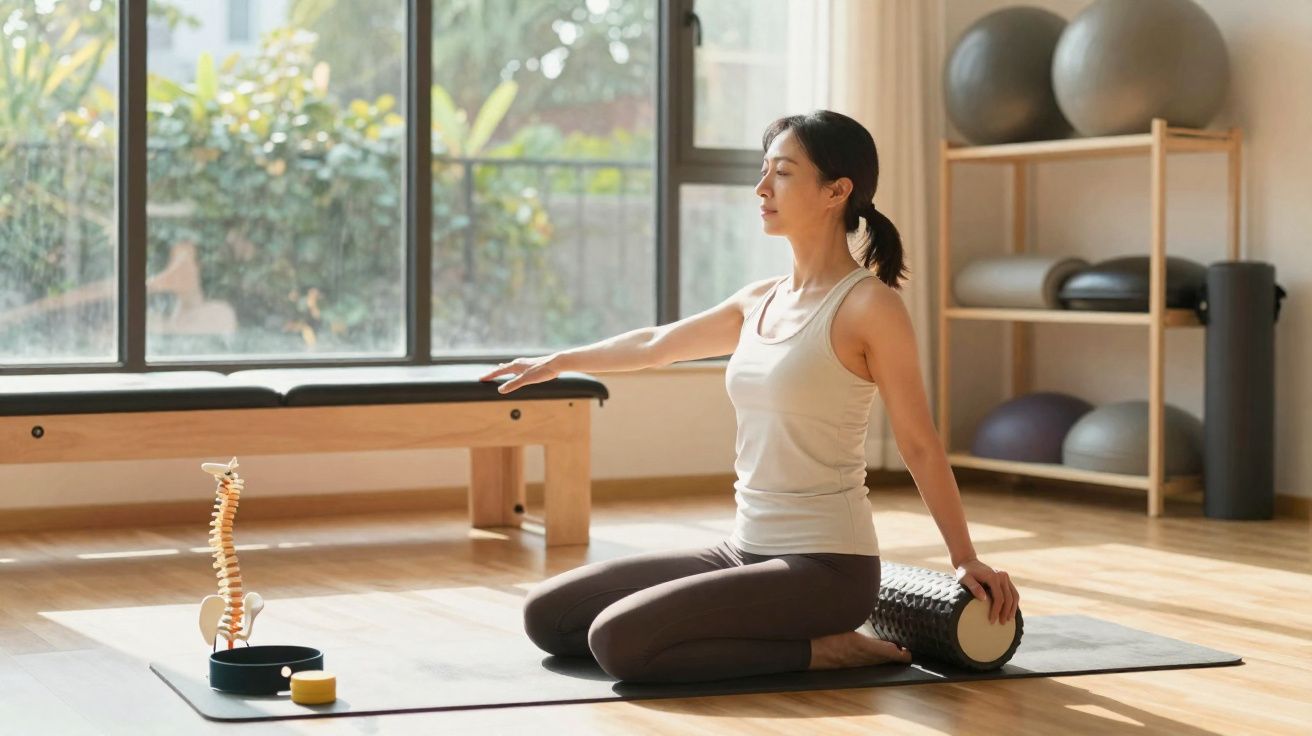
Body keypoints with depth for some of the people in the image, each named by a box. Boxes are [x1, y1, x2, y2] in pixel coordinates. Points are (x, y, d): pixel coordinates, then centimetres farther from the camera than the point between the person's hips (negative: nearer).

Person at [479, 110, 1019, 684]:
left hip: (825, 567, -8)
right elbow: (657, 344, 27)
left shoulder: (869, 305, -12)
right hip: (745, 551, 8)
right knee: (548, 616, 7)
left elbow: (919, 444, -8)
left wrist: (965, 560, -8)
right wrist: (558, 363, 40)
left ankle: (819, 649, -7)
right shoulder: (759, 302, 11)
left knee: (619, 640, -26)